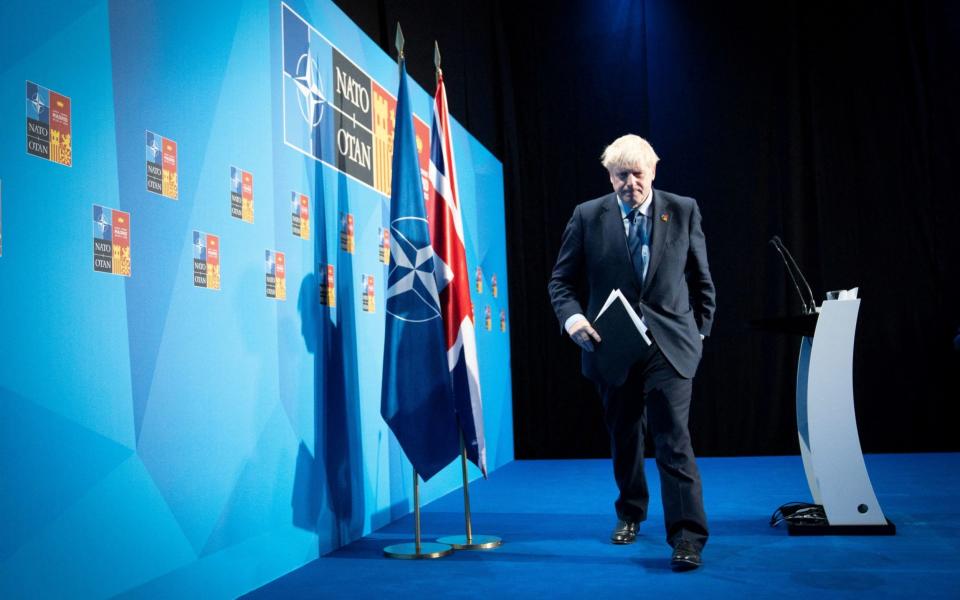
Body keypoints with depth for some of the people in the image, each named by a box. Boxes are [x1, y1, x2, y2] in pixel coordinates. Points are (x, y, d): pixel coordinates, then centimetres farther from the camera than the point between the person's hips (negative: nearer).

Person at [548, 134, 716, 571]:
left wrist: (699, 331, 8)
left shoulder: (683, 211, 2)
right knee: (623, 437, 16)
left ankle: (687, 537, -4)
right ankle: (630, 514, 37)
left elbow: (701, 280, 10)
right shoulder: (587, 217, 0)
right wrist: (572, 317, -16)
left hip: (669, 346, -1)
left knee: (673, 438, -10)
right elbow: (562, 281, 2)